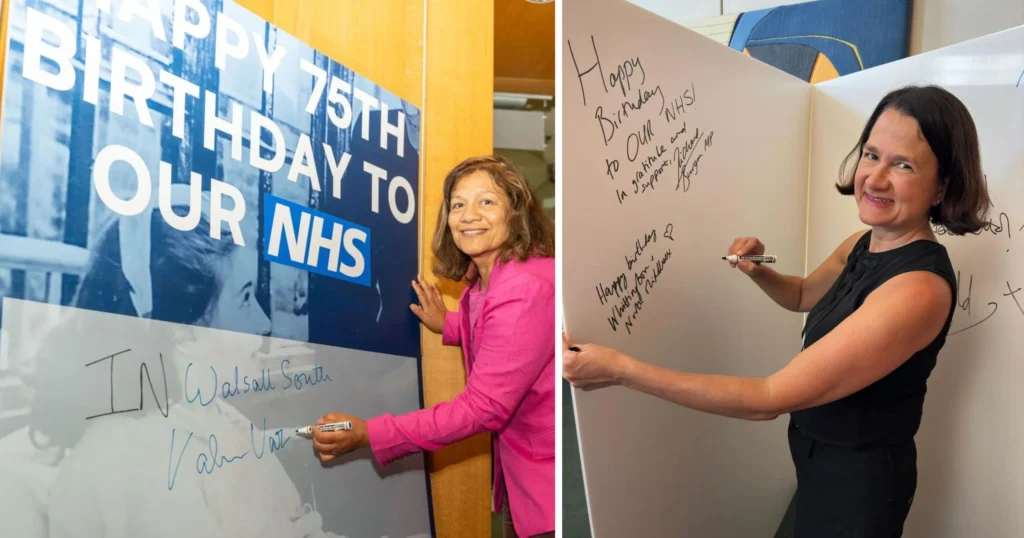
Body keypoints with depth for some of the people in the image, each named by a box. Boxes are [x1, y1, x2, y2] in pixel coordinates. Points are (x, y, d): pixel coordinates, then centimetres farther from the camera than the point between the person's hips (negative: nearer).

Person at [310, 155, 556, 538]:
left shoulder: (526, 288, -28)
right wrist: (449, 325, 7)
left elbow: (484, 406, -28)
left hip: (547, 473, -8)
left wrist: (368, 434, -28)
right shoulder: (482, 278, 0)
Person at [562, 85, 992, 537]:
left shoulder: (919, 289, -32)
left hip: (858, 478, -7)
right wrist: (755, 271, -6)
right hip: (819, 452, 7)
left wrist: (621, 369, -37)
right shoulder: (864, 244, -4)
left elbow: (770, 398, -36)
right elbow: (802, 296, 17)